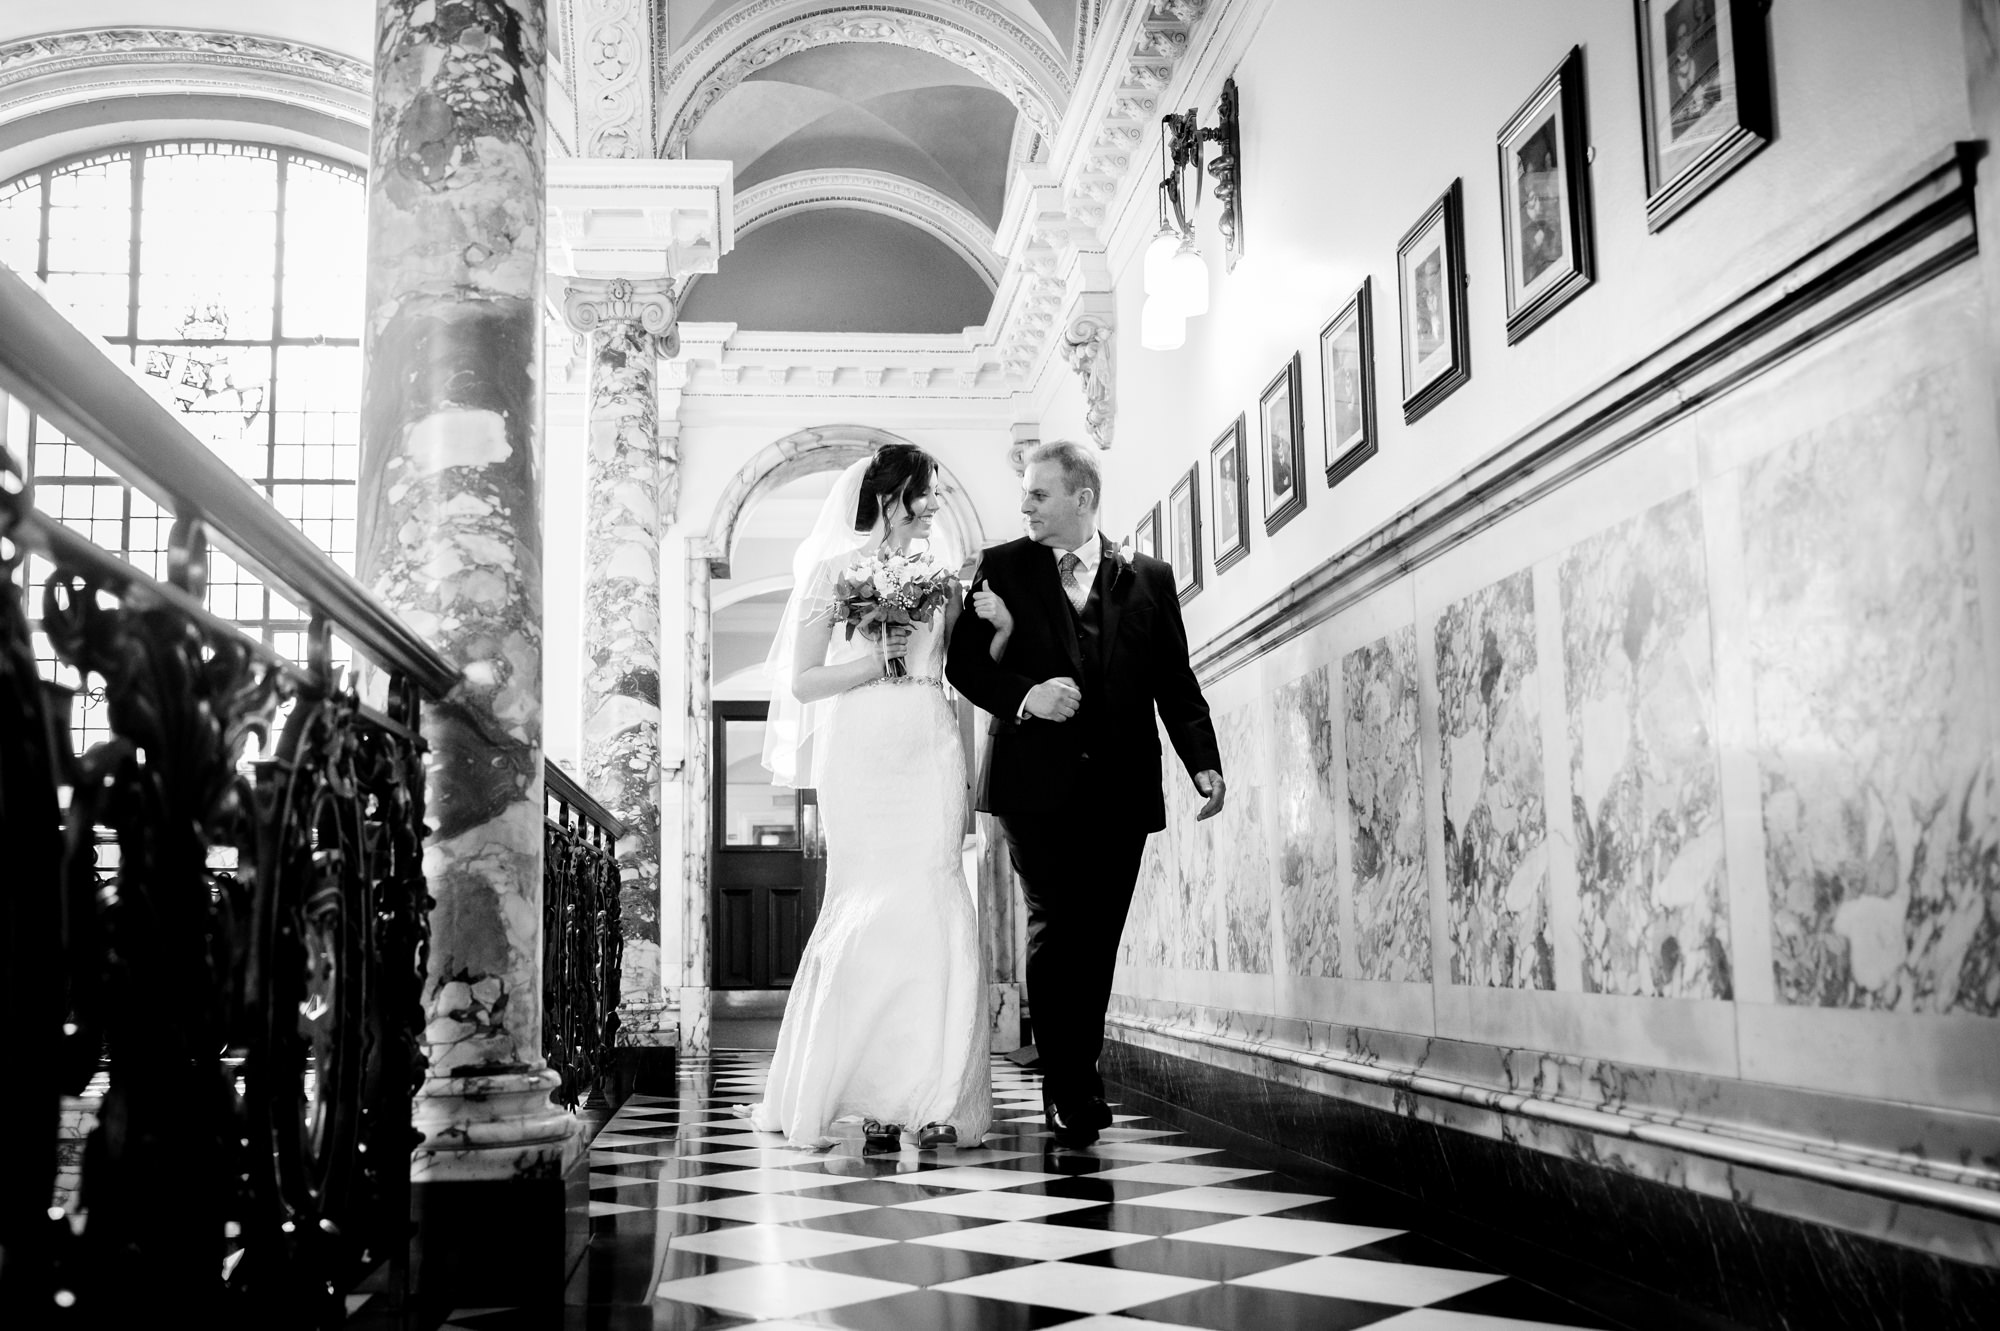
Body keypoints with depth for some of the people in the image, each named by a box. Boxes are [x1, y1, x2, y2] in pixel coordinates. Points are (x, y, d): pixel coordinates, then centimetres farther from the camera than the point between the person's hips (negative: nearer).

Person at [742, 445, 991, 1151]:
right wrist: (878, 659, -8)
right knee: (869, 912, -8)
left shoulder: (941, 573, 18)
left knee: (929, 909, -7)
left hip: (930, 749, 3)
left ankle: (935, 1097, -5)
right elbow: (803, 683, 2)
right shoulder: (836, 571, 7)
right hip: (860, 751, -3)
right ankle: (875, 1099, 0)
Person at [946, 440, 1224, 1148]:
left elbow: (1175, 682, 8)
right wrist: (1024, 694, -15)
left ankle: (1075, 1083, 17)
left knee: (1096, 942, 5)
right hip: (1036, 783, -1)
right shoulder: (1003, 566, 8)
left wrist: (1203, 761, -5)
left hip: (1120, 789, 2)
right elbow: (963, 662, 3)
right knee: (1055, 929, -8)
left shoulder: (1148, 578, 10)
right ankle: (1071, 1089, -1)